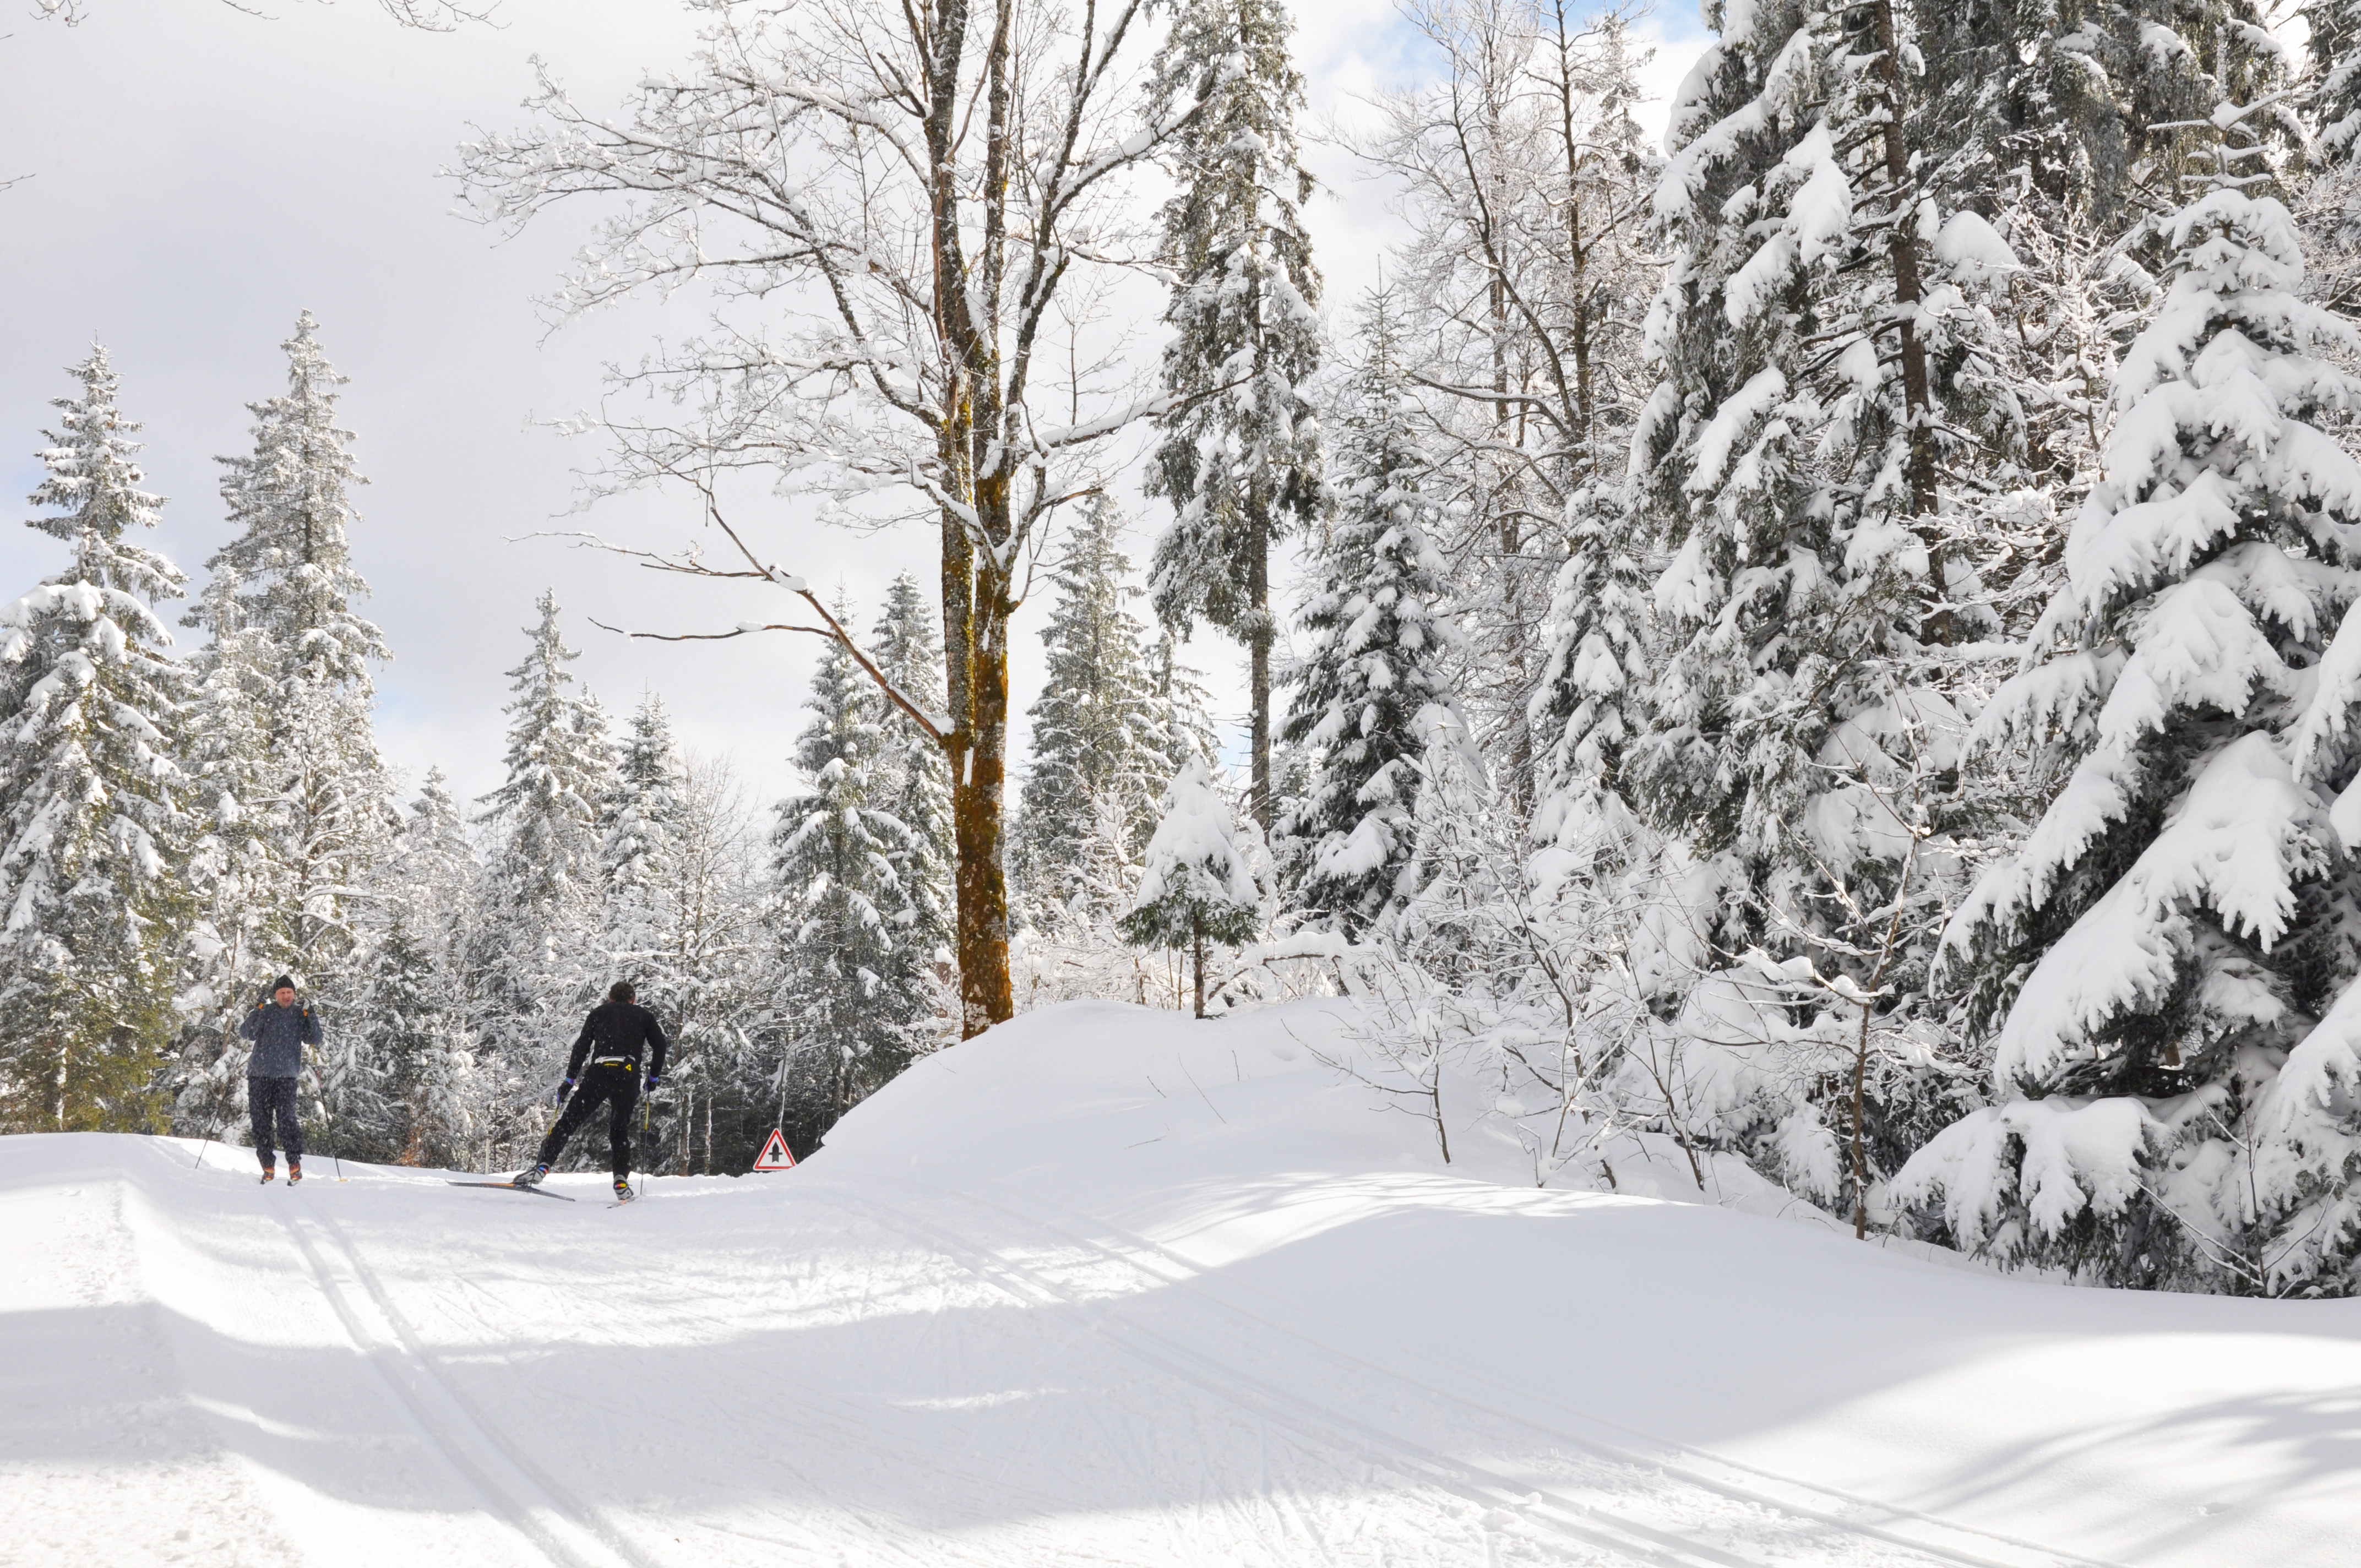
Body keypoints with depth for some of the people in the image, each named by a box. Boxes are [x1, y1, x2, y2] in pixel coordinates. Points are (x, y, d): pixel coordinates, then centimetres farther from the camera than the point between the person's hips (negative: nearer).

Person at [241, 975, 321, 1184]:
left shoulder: (300, 1015, 8)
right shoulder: (265, 1012, 6)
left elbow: (315, 1041, 3)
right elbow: (245, 1034, -4)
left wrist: (312, 1019, -12)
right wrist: (257, 1013, -17)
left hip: (286, 1076, -1)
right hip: (259, 1074, 1)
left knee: (286, 1118, -14)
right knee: (261, 1120, 2)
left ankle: (295, 1162, -9)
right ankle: (268, 1166, 11)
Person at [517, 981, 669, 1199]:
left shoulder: (599, 1013, 21)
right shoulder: (644, 1015, 22)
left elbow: (582, 1047, 11)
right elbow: (661, 1045, 10)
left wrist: (569, 1080, 10)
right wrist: (653, 1078, 20)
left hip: (598, 1074, -1)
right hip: (629, 1078, 1)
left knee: (568, 1122, 0)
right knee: (620, 1130, 16)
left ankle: (542, 1166, -14)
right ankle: (621, 1181, 1)